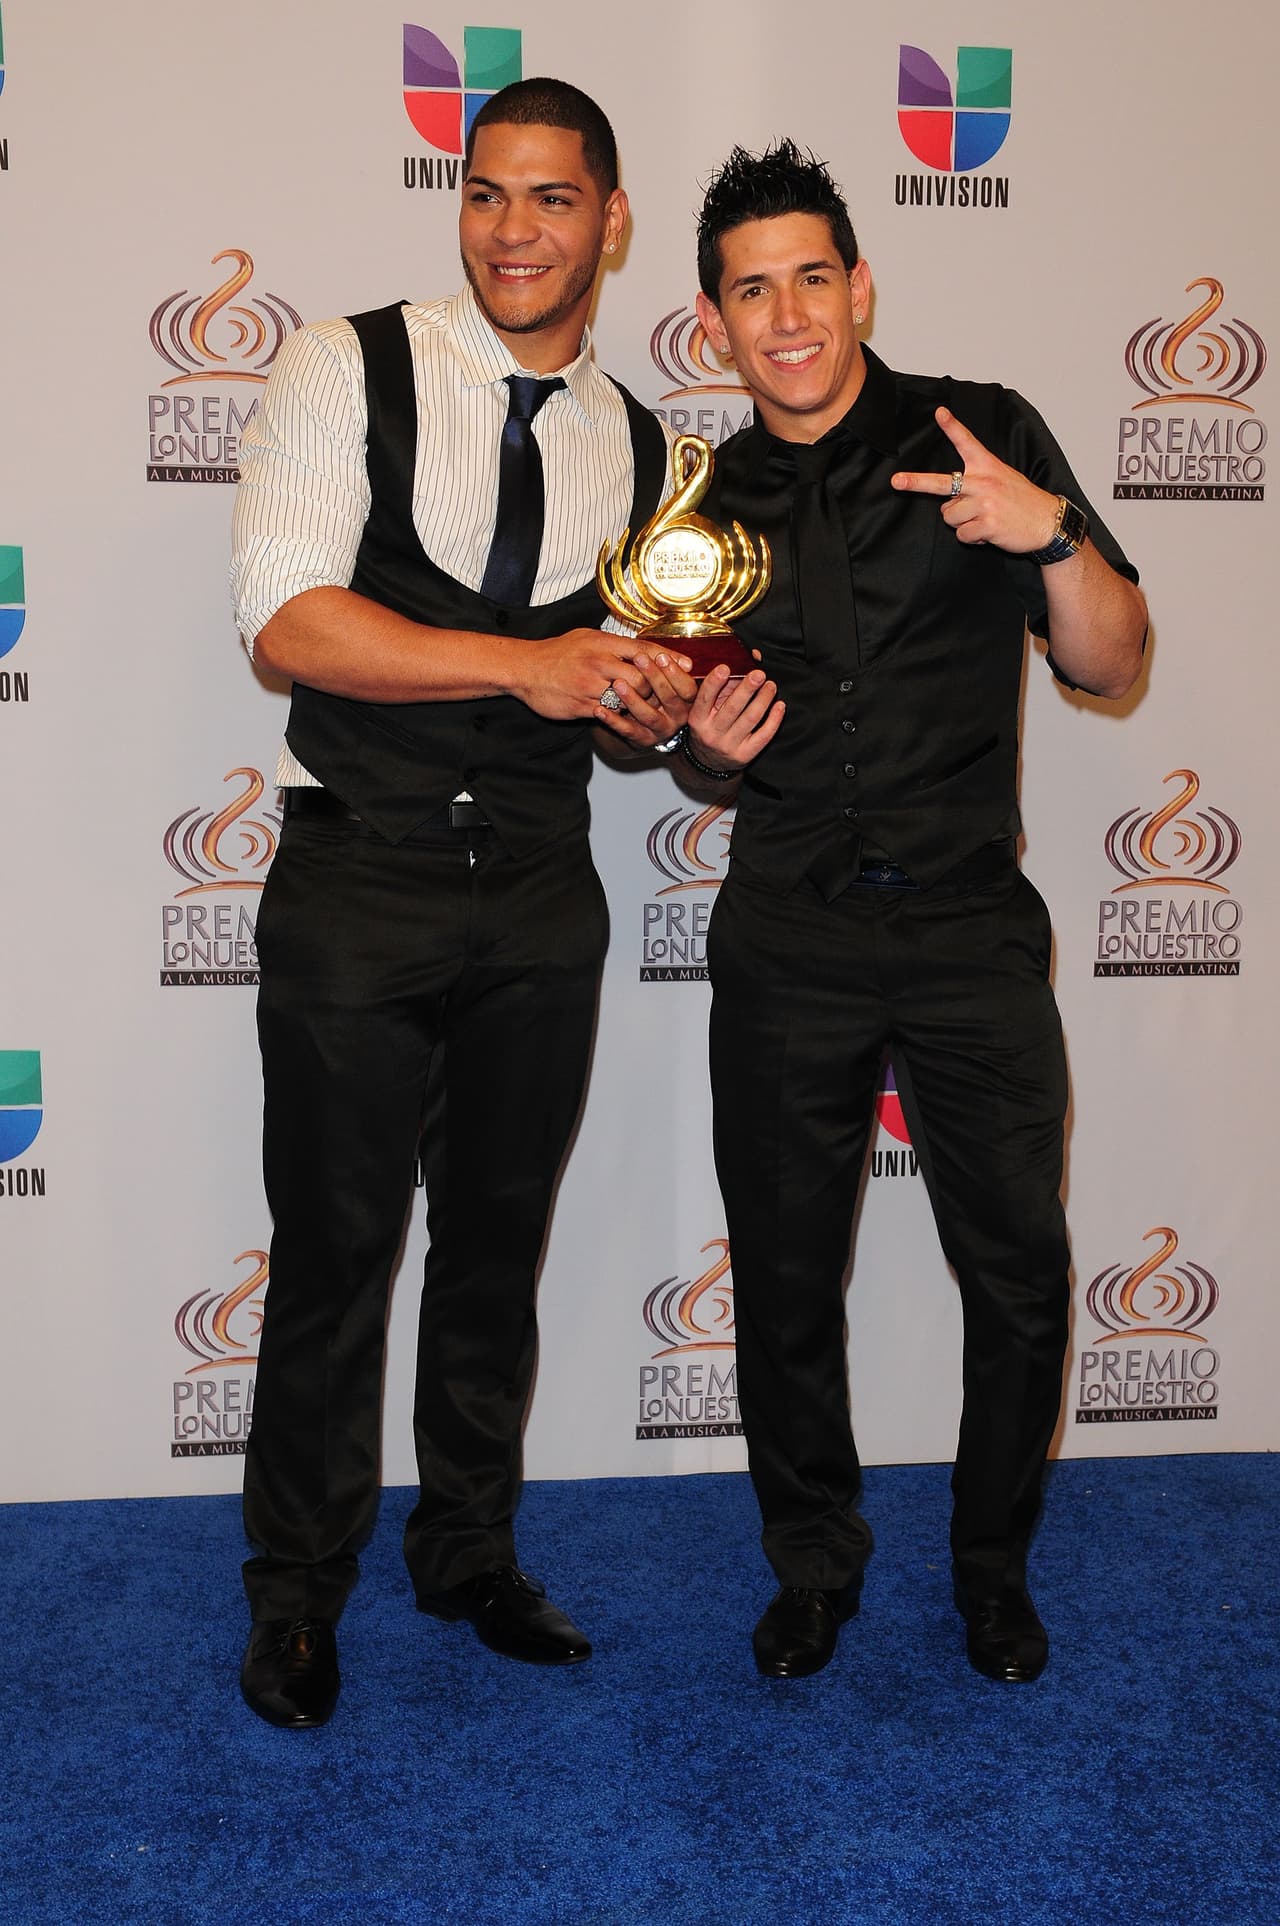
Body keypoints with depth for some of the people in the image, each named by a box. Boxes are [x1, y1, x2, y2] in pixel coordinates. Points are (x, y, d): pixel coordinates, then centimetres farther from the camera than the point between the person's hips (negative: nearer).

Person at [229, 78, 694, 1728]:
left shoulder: (638, 447, 9)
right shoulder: (348, 371, -4)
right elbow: (286, 618, -16)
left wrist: (662, 706, -10)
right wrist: (527, 663, -23)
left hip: (541, 897, 4)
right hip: (358, 881, -4)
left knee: (499, 1239, 14)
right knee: (334, 1248, 4)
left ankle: (470, 1553, 33)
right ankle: (296, 1590, 24)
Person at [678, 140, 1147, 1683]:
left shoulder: (983, 437, 1)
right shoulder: (707, 504, 9)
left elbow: (1110, 666, -1)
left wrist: (1053, 531, -19)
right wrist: (706, 743, -4)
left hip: (967, 923, -2)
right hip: (787, 945, 2)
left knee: (1021, 1278, 1)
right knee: (785, 1277, 8)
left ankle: (993, 1566, 26)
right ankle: (814, 1563, 30)